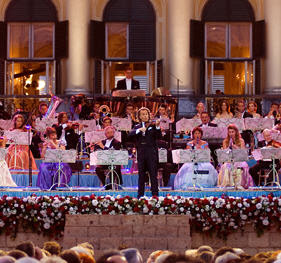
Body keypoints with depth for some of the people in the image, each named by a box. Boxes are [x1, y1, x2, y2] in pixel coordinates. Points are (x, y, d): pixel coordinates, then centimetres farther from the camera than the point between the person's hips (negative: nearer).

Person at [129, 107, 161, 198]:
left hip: (151, 152, -3)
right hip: (141, 153, 3)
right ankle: (140, 195, 13)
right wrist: (139, 130, -21)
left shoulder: (152, 126, 6)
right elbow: (131, 134, -5)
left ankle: (155, 194, -4)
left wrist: (157, 127, -23)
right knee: (141, 174, 8)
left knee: (153, 174, -4)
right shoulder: (137, 127, 13)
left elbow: (158, 136, -8)